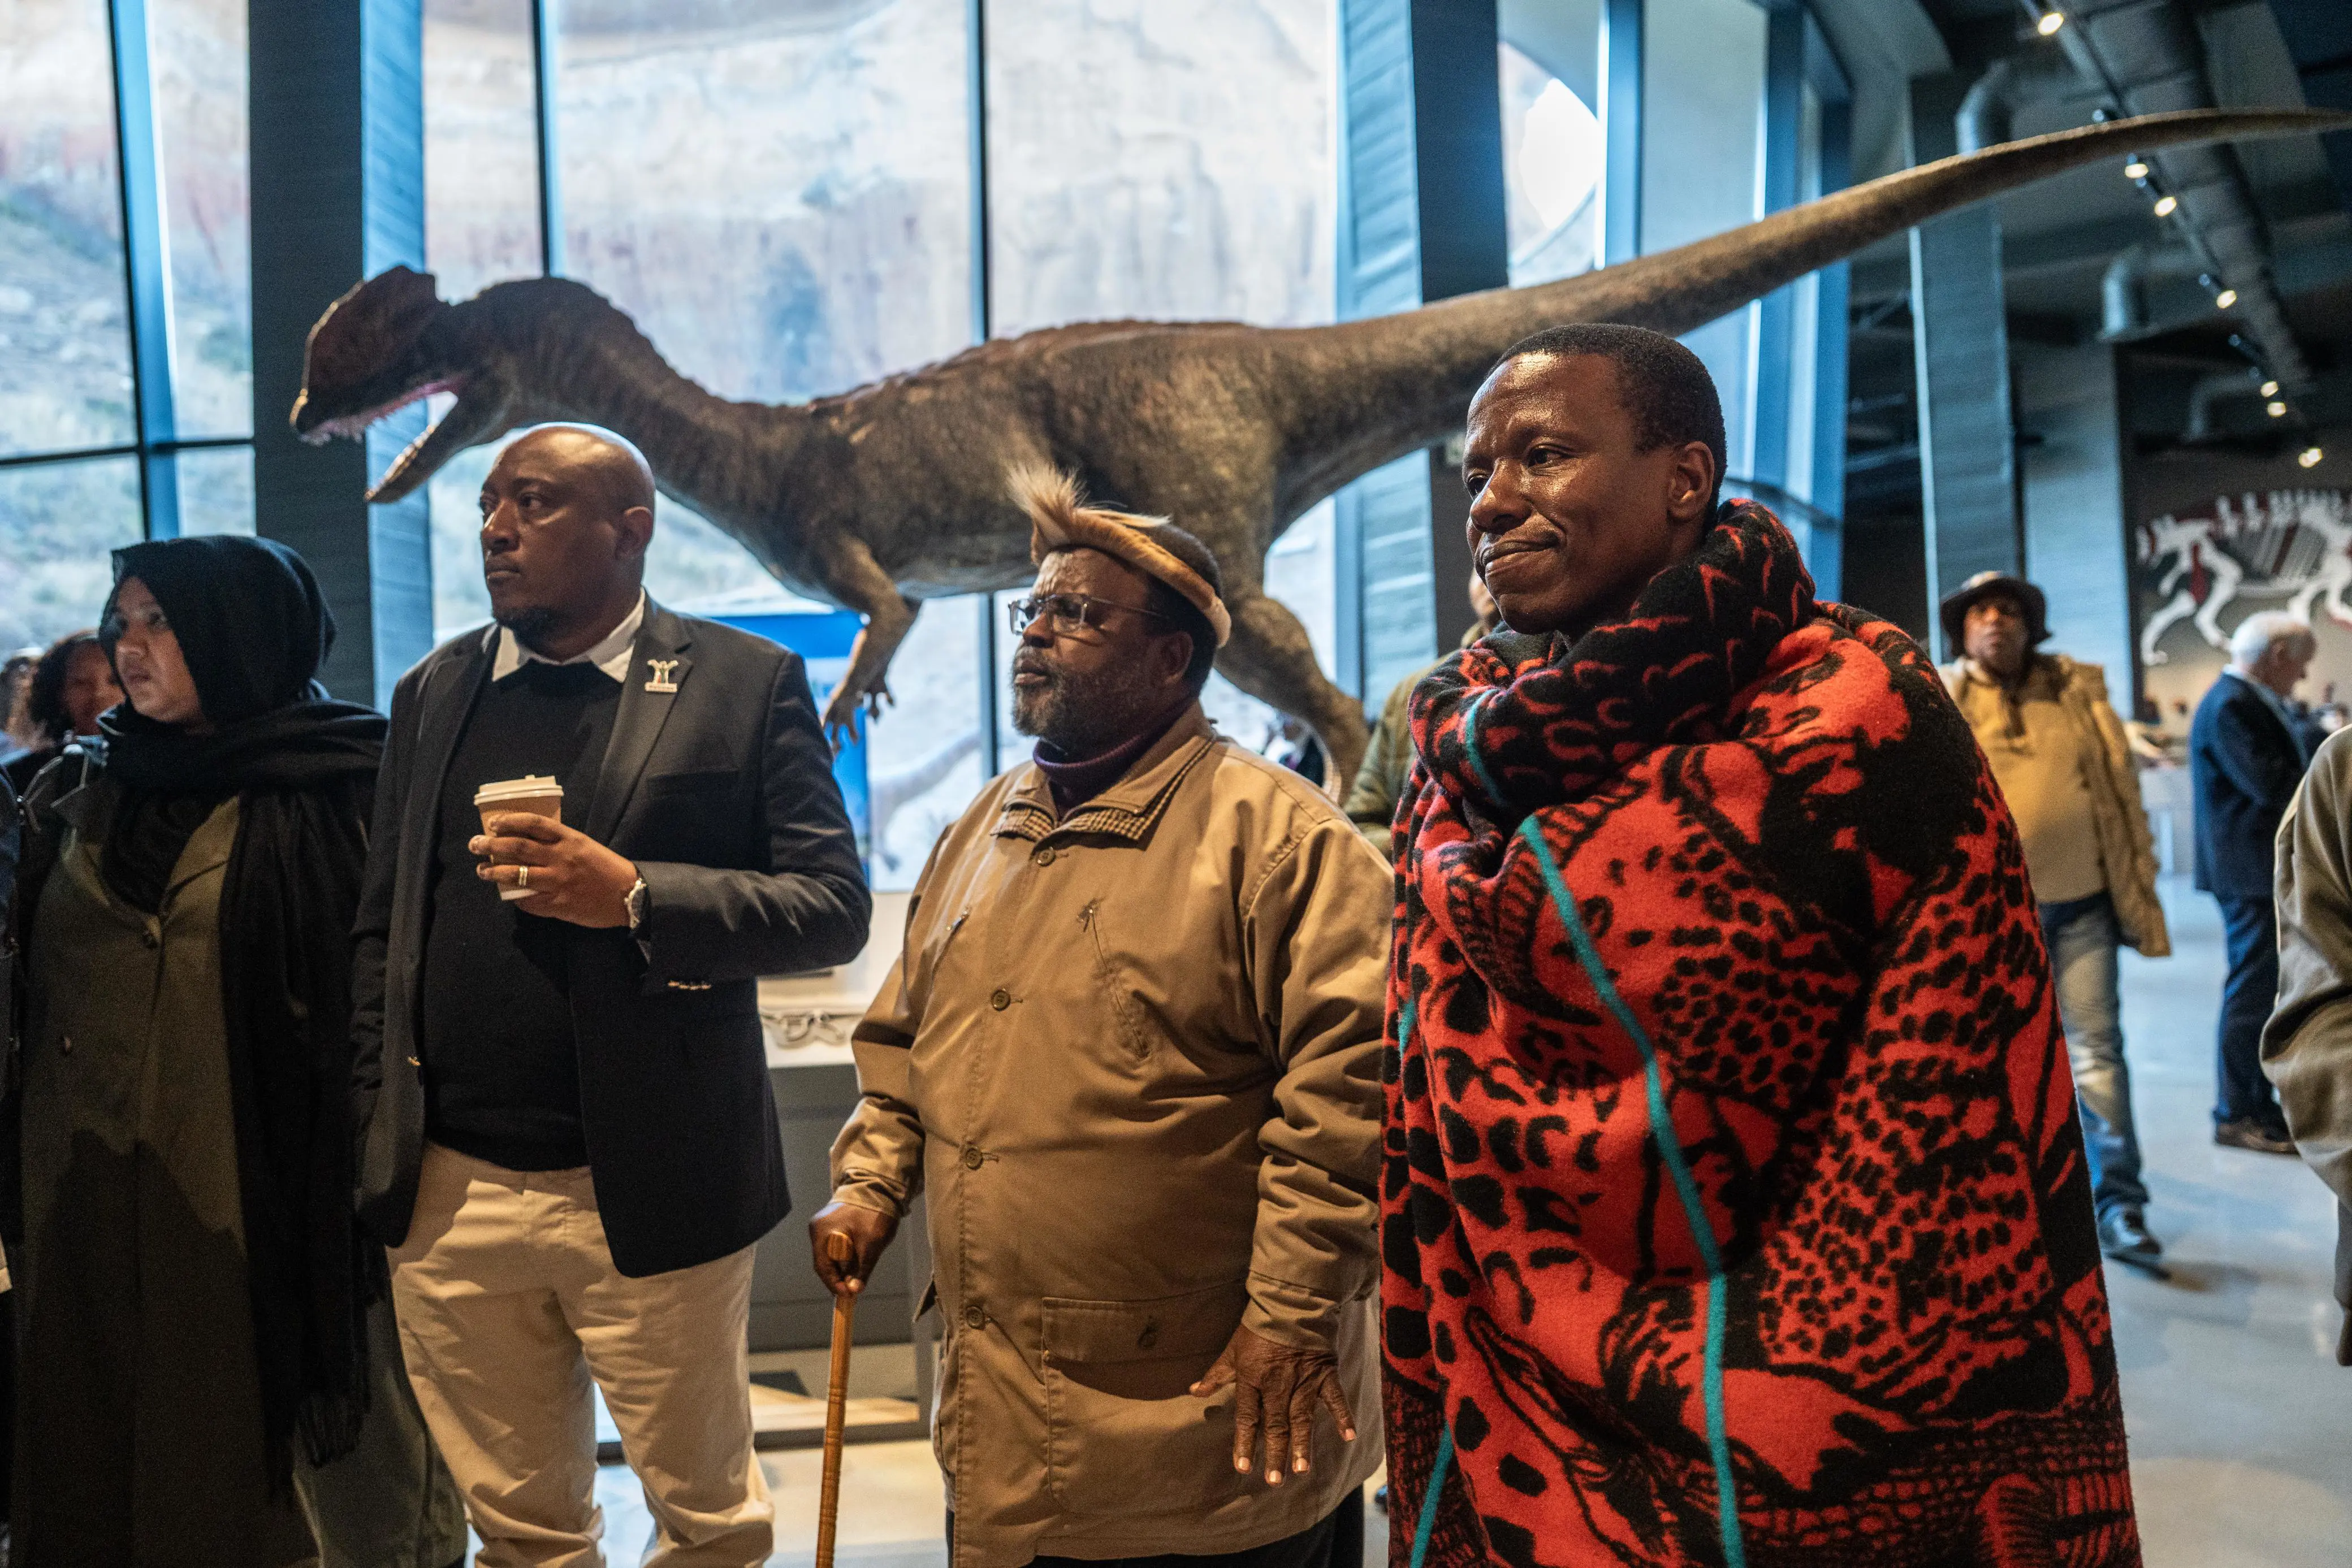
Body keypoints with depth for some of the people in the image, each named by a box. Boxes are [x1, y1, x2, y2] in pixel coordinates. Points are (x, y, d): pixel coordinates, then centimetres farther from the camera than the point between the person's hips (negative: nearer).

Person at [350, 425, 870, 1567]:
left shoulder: (746, 683, -4)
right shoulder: (433, 693, 11)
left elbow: (835, 908, -9)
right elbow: (383, 928, 14)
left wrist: (634, 896, -21)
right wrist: (376, 1121, 6)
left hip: (649, 1193, -4)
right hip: (448, 1195, 4)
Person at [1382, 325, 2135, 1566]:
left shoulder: (1855, 715, -14)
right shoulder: (1461, 752, 0)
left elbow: (1965, 1159, -14)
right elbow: (1430, 1112, 7)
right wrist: (1429, 1442, 9)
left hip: (1801, 1464, -4)